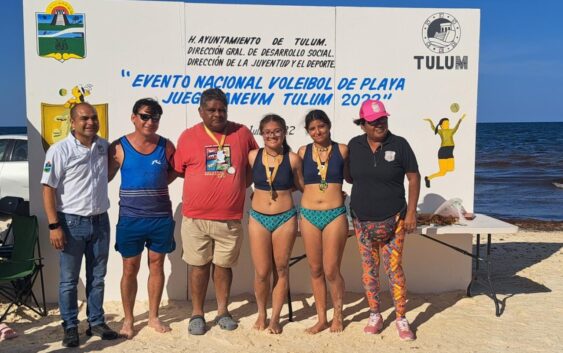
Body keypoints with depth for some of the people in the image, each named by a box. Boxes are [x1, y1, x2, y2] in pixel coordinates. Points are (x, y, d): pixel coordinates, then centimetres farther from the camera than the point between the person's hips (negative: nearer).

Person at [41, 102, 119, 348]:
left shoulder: (104, 146, 4)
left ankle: (96, 322, 25)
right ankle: (70, 327, 19)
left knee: (97, 277, 13)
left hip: (100, 221, 4)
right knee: (69, 279, 6)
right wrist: (54, 226, -15)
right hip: (72, 222, -4)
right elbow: (48, 189, -10)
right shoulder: (60, 150, -10)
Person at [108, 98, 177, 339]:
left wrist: (160, 183, 0)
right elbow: (105, 177, 2)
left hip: (161, 218, 2)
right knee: (130, 269, 7)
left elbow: (175, 170, 15)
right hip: (130, 219, -1)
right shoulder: (118, 147, -5)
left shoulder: (166, 146, -1)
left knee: (156, 265, 11)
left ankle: (153, 317, 26)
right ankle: (128, 319, 23)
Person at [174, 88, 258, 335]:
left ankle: (222, 312, 29)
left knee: (223, 265, 13)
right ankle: (197, 314, 24)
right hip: (196, 217, -1)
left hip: (230, 218, 1)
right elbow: (180, 170, 6)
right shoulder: (188, 137, -2)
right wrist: (208, 187, 3)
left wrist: (237, 186, 3)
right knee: (199, 265, 10)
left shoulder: (242, 133, 1)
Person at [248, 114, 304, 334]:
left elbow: (301, 186, 6)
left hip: (285, 219, -1)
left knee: (281, 270, 9)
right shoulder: (253, 156, -2)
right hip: (258, 219, 1)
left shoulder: (293, 159, -5)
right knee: (262, 272, 2)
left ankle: (275, 318, 23)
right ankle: (261, 314, 26)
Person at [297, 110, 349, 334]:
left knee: (331, 271, -1)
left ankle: (338, 315, 23)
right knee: (315, 270, 9)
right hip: (309, 215, 2)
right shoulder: (303, 152, 5)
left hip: (335, 215, -2)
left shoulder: (342, 150, 1)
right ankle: (321, 318, 23)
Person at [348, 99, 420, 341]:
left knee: (394, 268, -1)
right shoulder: (354, 146, 1)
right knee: (369, 269, 9)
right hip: (362, 221, 3)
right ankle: (375, 316, 24)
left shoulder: (399, 144, -6)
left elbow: (414, 177, -4)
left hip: (392, 220, -3)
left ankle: (401, 319, 12)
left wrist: (411, 212, -7)